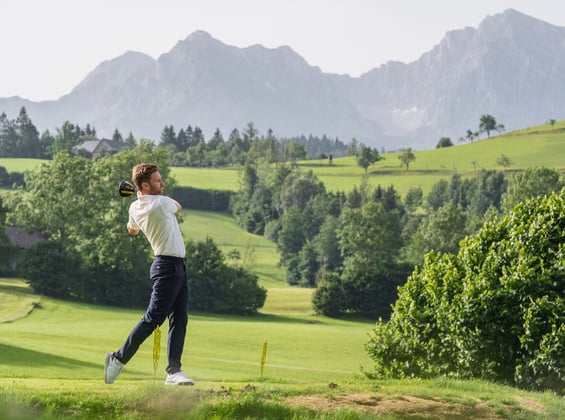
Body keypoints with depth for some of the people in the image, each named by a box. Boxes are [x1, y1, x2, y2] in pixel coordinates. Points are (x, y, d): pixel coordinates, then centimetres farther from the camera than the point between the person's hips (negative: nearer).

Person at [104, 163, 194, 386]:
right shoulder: (162, 203, -17)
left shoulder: (135, 208, 6)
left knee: (179, 319, 4)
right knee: (153, 318, -8)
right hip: (168, 267, -9)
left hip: (177, 267, 9)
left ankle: (174, 370, 0)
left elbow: (132, 230, 28)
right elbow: (178, 206, 7)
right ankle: (119, 358, -2)